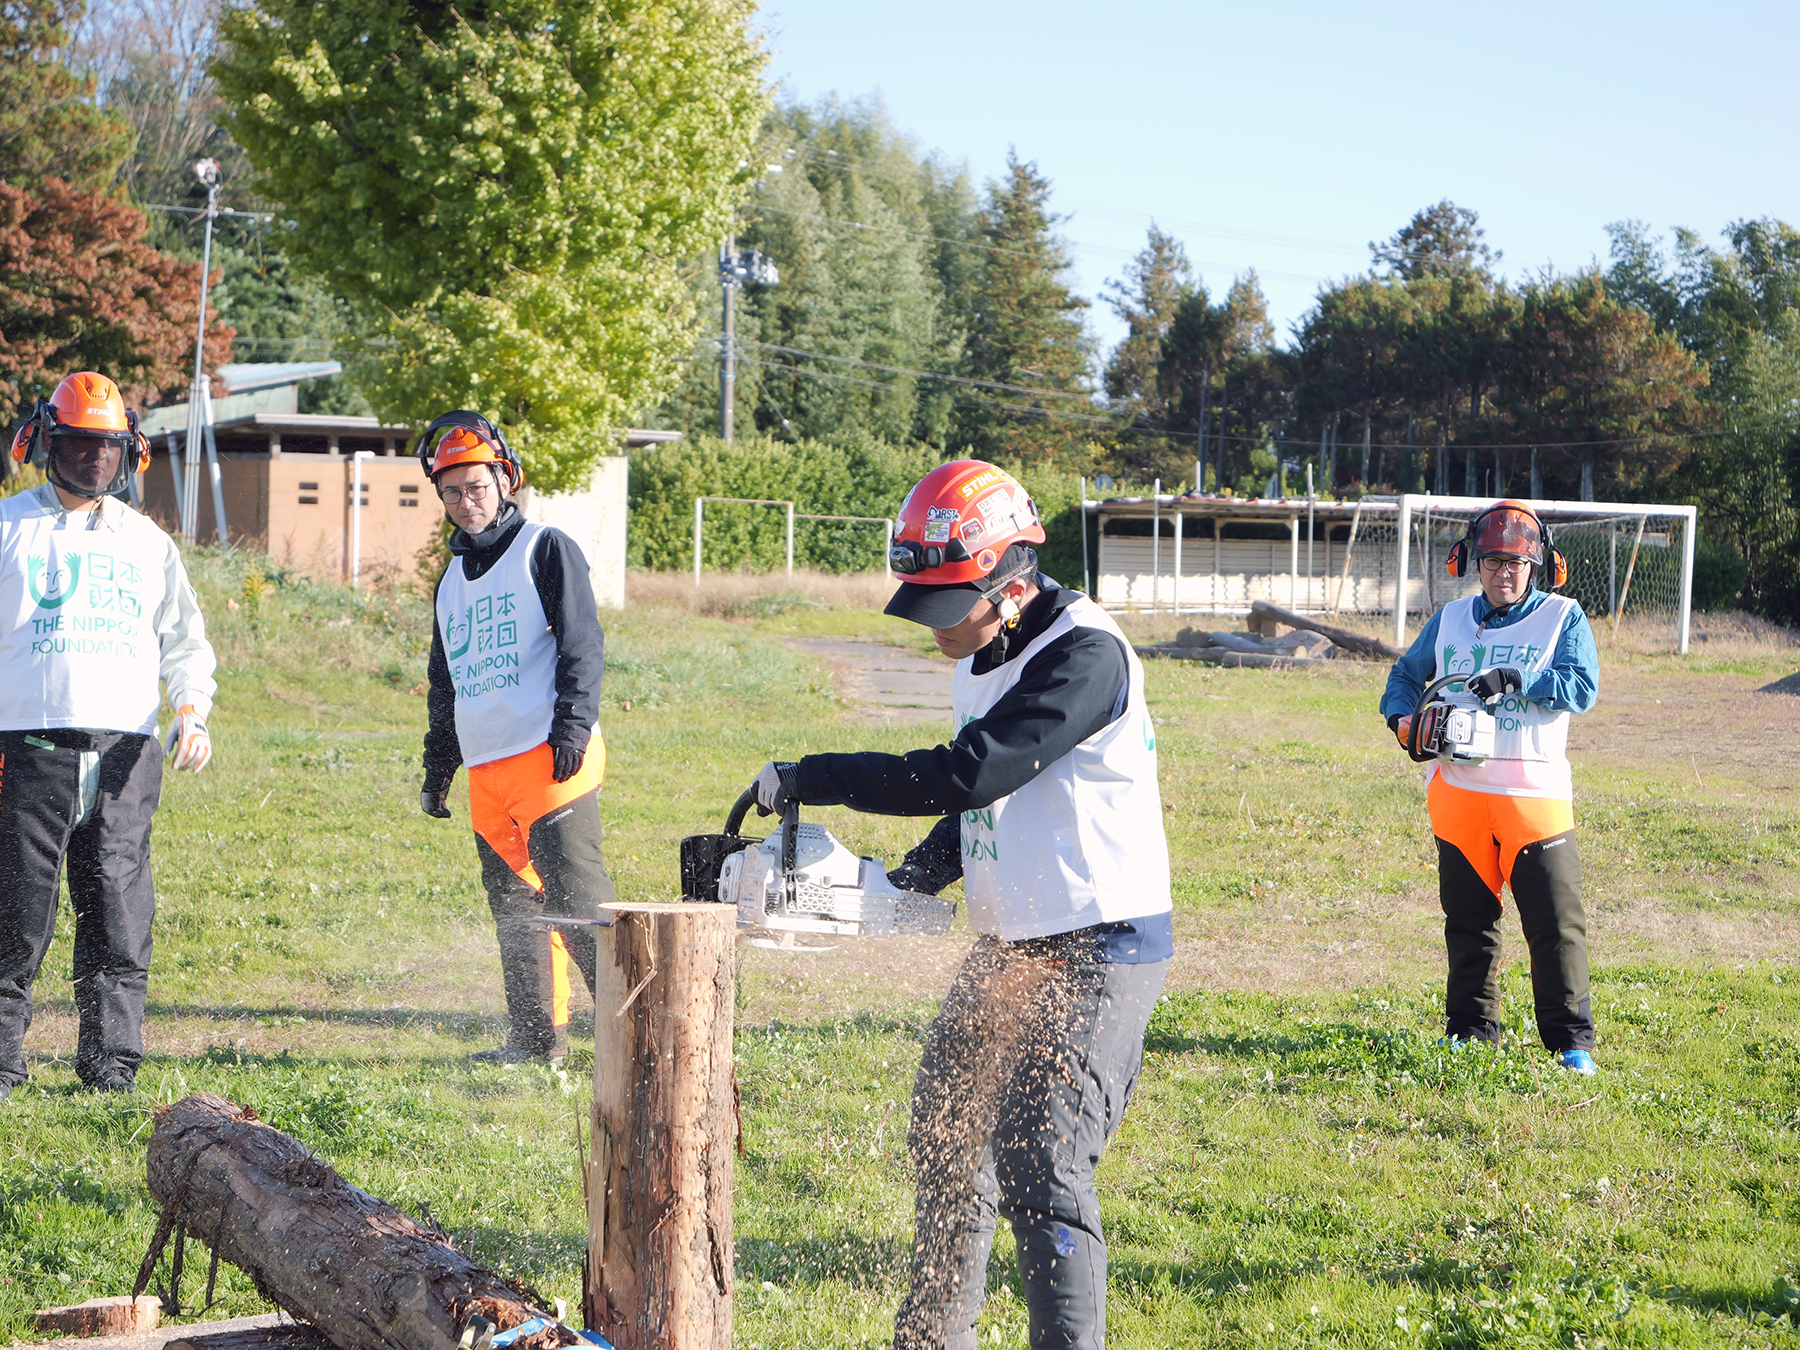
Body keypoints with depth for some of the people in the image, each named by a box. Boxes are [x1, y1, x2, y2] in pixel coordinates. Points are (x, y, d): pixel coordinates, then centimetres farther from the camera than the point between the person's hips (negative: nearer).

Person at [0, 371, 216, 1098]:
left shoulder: (146, 542, 17)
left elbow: (185, 642, 21)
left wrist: (193, 714, 2)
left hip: (125, 754, 3)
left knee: (120, 920, 0)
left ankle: (111, 1069, 5)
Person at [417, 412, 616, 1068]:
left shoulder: (545, 549, 0)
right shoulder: (453, 580, 22)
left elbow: (582, 645, -8)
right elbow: (444, 687, 28)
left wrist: (573, 725, -18)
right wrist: (436, 773, 25)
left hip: (547, 761, -8)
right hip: (487, 774, 8)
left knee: (575, 900, -15)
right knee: (514, 908, 8)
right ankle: (538, 1036, 15)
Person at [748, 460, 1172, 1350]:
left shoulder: (1086, 655, -20)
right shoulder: (983, 664, 10)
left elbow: (965, 775, -27)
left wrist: (807, 778, -21)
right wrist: (921, 875, 4)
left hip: (1099, 950, -10)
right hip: (1009, 947, 10)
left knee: (1039, 1161, -19)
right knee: (947, 1137, 19)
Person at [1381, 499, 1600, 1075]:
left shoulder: (1563, 617, 2)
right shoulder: (1450, 621, 13)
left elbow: (1583, 686, -11)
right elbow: (1405, 675, 21)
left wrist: (1516, 680, -22)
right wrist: (1401, 715, 0)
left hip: (1536, 796, -3)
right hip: (1459, 790, 4)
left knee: (1557, 923, -5)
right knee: (1468, 919, 10)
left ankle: (1572, 1041, 2)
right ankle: (1469, 1032, 20)